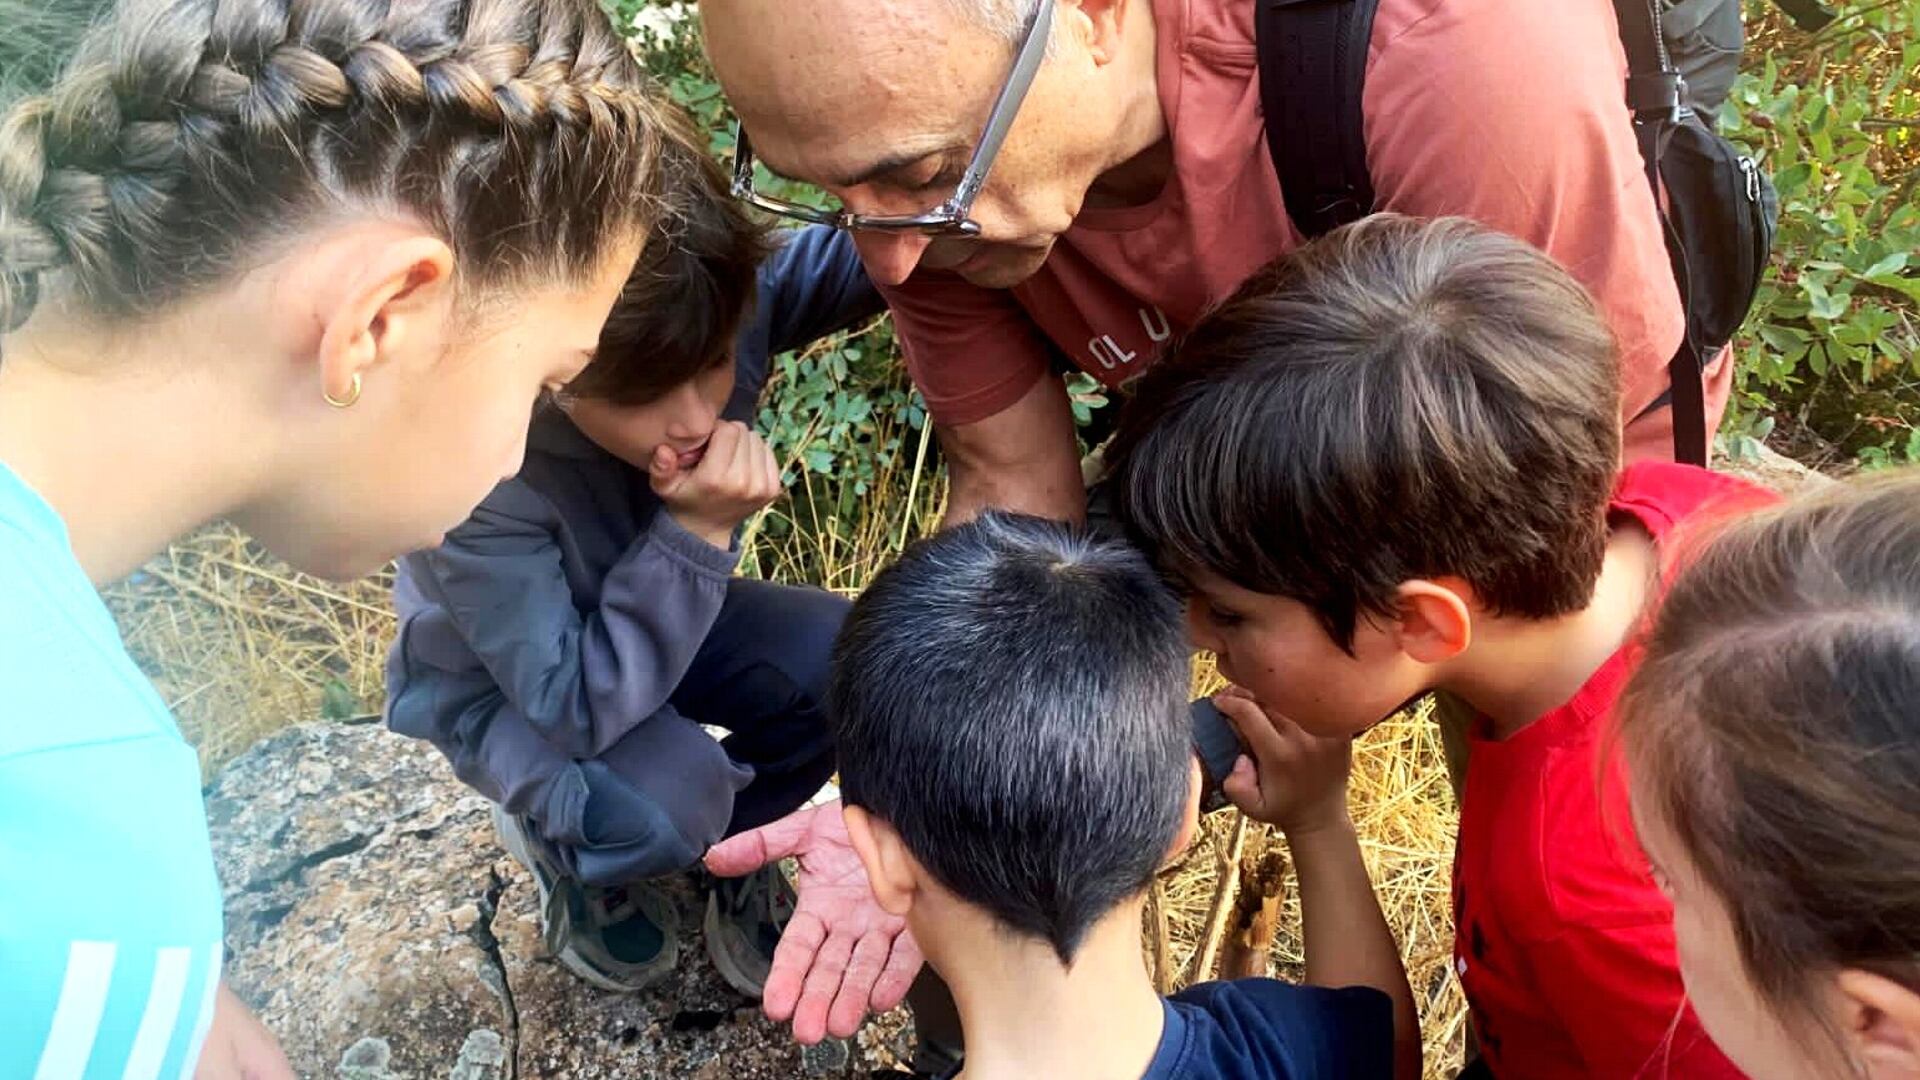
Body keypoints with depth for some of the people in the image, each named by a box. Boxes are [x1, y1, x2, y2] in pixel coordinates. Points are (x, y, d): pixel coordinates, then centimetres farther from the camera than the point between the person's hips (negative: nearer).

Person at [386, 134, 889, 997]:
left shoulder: (717, 318, -29)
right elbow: (575, 707, -35)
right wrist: (699, 532, -45)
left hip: (647, 616, 5)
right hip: (498, 683, -4)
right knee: (661, 806, -32)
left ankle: (731, 845, 8)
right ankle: (559, 837, 6)